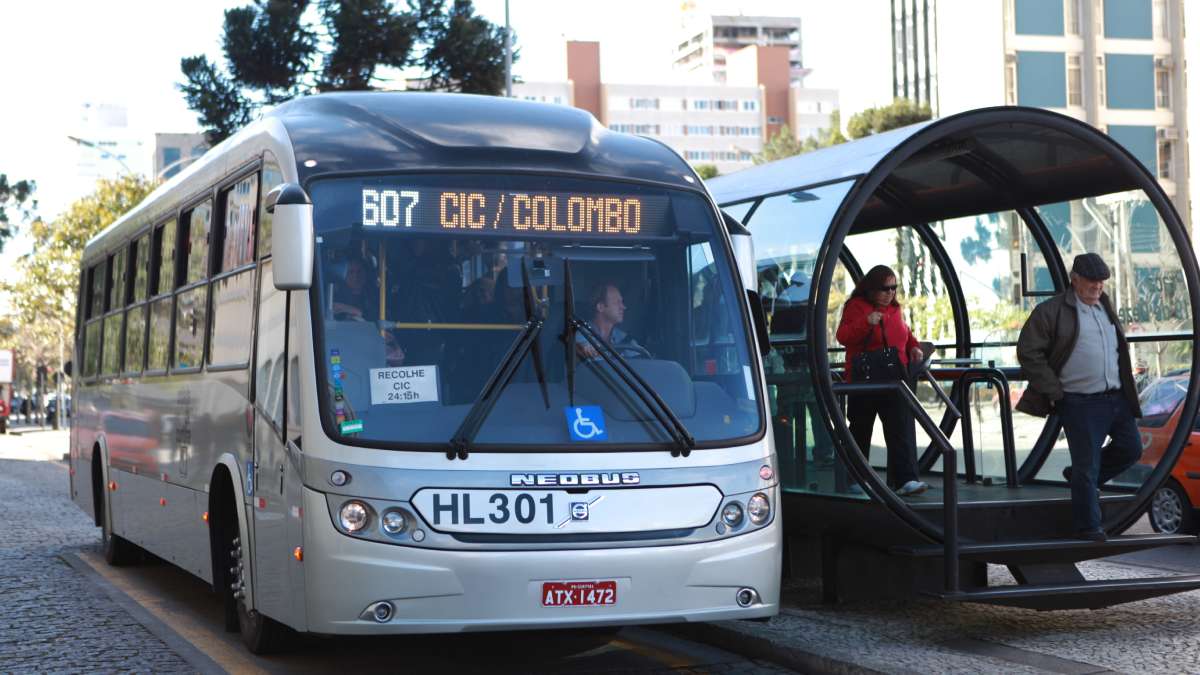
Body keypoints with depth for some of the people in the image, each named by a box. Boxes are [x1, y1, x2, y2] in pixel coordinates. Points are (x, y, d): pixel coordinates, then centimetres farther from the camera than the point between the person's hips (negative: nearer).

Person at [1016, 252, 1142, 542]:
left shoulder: (1105, 306, 14)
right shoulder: (1051, 311, -9)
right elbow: (1027, 352, -10)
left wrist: (1125, 384, 16)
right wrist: (1054, 391, -12)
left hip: (1117, 398, 7)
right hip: (1080, 403, -7)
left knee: (1131, 449, 13)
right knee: (1086, 466, -2)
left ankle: (1078, 476, 32)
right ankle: (1088, 527, 10)